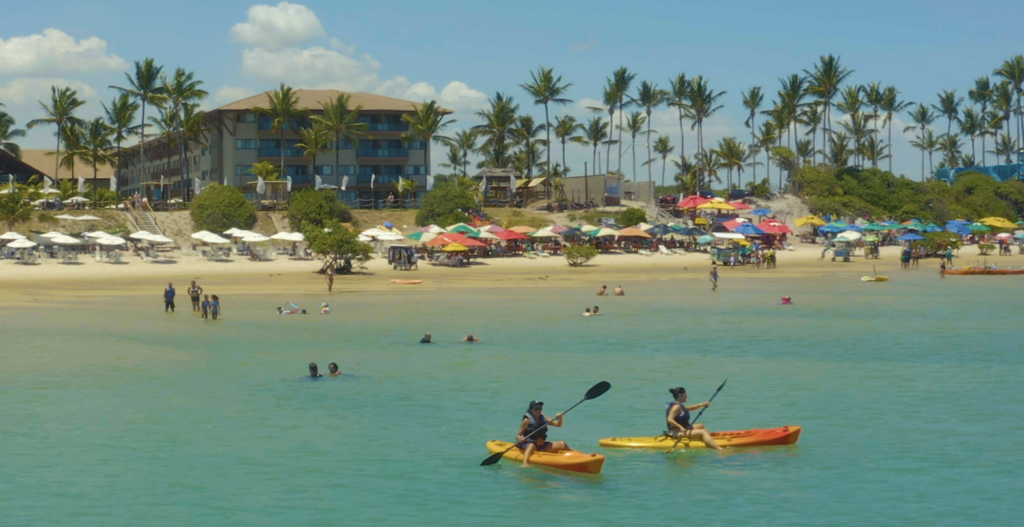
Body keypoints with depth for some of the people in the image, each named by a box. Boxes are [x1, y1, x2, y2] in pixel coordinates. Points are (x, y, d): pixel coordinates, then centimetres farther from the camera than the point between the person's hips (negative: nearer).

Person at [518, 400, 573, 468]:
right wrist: (520, 438, -32)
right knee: (532, 446, -42)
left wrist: (560, 418, -12)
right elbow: (518, 435, -8)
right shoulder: (527, 420, -5)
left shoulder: (544, 418, 11)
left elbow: (558, 424, 10)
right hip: (528, 444, -6)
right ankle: (525, 463, -66)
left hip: (542, 445, 6)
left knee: (562, 444, -3)